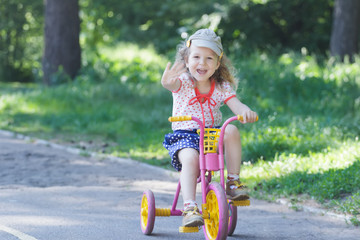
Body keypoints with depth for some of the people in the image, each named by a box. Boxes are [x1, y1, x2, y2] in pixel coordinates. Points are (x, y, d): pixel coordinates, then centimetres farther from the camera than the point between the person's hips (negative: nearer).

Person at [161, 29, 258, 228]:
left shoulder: (222, 87, 3)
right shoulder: (183, 82, -7)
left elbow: (236, 106, -10)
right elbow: (174, 84, -32)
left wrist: (246, 111, -36)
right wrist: (167, 82, -59)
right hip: (184, 134, -3)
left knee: (231, 130, -26)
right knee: (190, 158, -34)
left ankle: (233, 182, -14)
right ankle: (189, 209, -37)